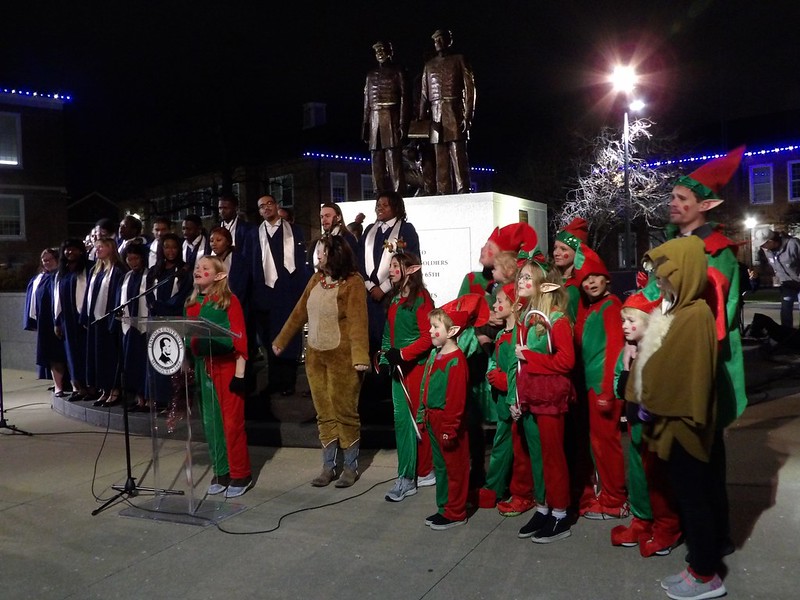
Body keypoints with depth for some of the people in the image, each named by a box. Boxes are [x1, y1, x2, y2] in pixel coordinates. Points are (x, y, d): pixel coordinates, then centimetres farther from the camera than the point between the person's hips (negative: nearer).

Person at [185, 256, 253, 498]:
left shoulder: (229, 301, -6)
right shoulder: (192, 304, 12)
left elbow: (240, 337, -10)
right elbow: (188, 336, 15)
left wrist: (240, 373, -15)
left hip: (226, 366, -6)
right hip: (202, 367, 6)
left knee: (232, 420, -3)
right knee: (210, 421, 10)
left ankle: (240, 475, 9)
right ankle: (221, 472, 21)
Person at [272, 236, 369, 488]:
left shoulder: (353, 282, -13)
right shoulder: (316, 279, 7)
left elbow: (358, 321, -20)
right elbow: (299, 312, 14)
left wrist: (360, 356, -28)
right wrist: (281, 340, 18)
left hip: (342, 357, -6)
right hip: (315, 355, 7)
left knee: (345, 412, 3)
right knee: (324, 413, 11)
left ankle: (351, 467, 17)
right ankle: (328, 466, 21)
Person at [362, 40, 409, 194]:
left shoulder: (398, 72, 8)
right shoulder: (371, 75, 21)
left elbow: (404, 98, 0)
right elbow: (367, 102, 19)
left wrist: (402, 124, -10)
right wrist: (365, 126, 11)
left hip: (392, 120, -5)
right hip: (375, 122, 5)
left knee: (394, 161, -11)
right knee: (377, 164, 1)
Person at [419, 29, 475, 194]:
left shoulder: (459, 60, 9)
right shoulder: (429, 65, 21)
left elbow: (469, 88, 2)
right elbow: (425, 94, 18)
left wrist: (468, 115, -9)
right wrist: (422, 117, 6)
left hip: (455, 114, -4)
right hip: (436, 116, 4)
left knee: (458, 155, -10)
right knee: (441, 159, 1)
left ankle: (463, 191, -12)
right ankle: (443, 192, 2)